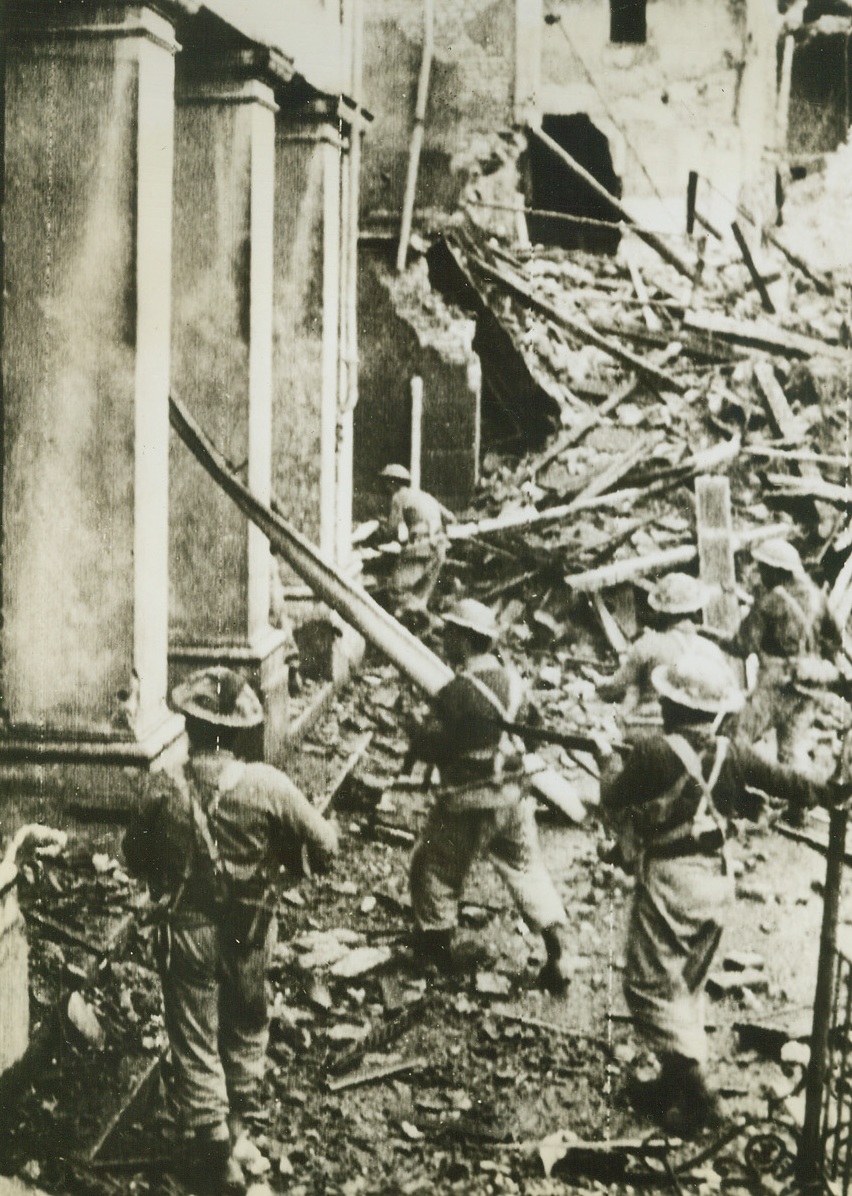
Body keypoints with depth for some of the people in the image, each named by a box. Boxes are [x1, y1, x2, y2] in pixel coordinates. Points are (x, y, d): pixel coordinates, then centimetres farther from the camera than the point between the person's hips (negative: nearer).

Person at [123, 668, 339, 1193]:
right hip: (250, 933, 1)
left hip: (186, 933, -1)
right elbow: (323, 847, -11)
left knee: (195, 1043, 13)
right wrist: (328, 827, 11)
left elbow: (137, 858, -1)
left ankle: (213, 1151, 17)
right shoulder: (269, 787, -19)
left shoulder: (165, 794, -17)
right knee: (247, 1030, 25)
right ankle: (238, 1124, 40)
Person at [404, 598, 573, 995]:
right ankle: (558, 951, 7)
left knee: (436, 869, 15)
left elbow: (431, 746, -17)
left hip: (467, 802, -6)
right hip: (513, 798, 6)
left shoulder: (458, 692, -21)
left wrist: (417, 735, 3)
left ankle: (433, 945, 26)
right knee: (526, 870, 14)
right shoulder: (512, 681, 2)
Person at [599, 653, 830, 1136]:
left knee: (652, 987, 1)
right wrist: (828, 792, 25)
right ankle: (676, 1083, 27)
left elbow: (614, 804, -5)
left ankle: (695, 1090, -9)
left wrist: (610, 771, 16)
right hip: (716, 883, 6)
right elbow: (788, 782, 7)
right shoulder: (733, 754, -2)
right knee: (689, 987, 19)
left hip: (667, 882, -6)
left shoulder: (655, 753, -16)